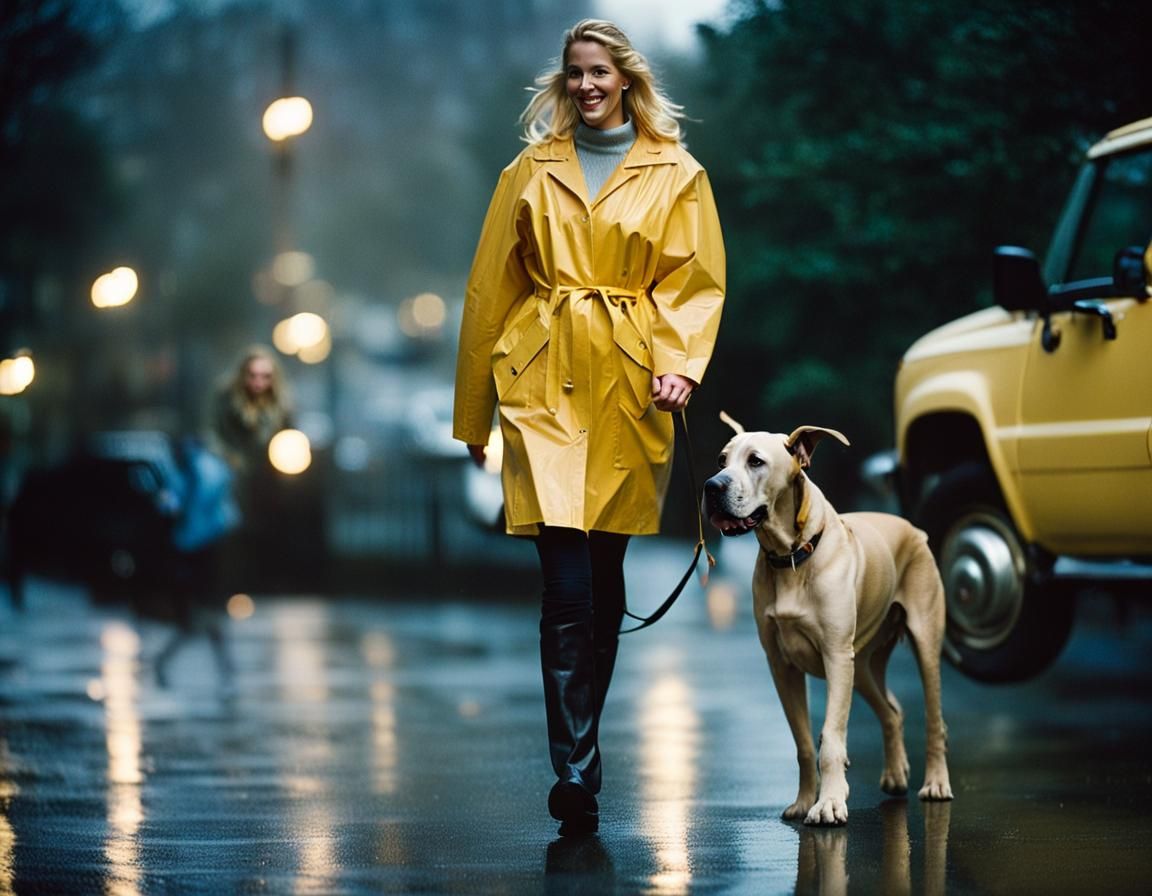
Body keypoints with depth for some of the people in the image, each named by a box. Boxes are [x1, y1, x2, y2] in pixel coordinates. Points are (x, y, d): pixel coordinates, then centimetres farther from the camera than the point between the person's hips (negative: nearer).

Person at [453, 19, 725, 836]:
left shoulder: (677, 176, 8)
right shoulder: (531, 172, 10)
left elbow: (698, 281, 4)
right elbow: (491, 288, 12)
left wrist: (679, 363, -15)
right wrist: (474, 412, 13)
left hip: (627, 392, 1)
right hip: (544, 382, -1)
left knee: (605, 581, 8)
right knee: (568, 585, -12)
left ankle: (582, 749, 24)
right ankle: (576, 771, -14)